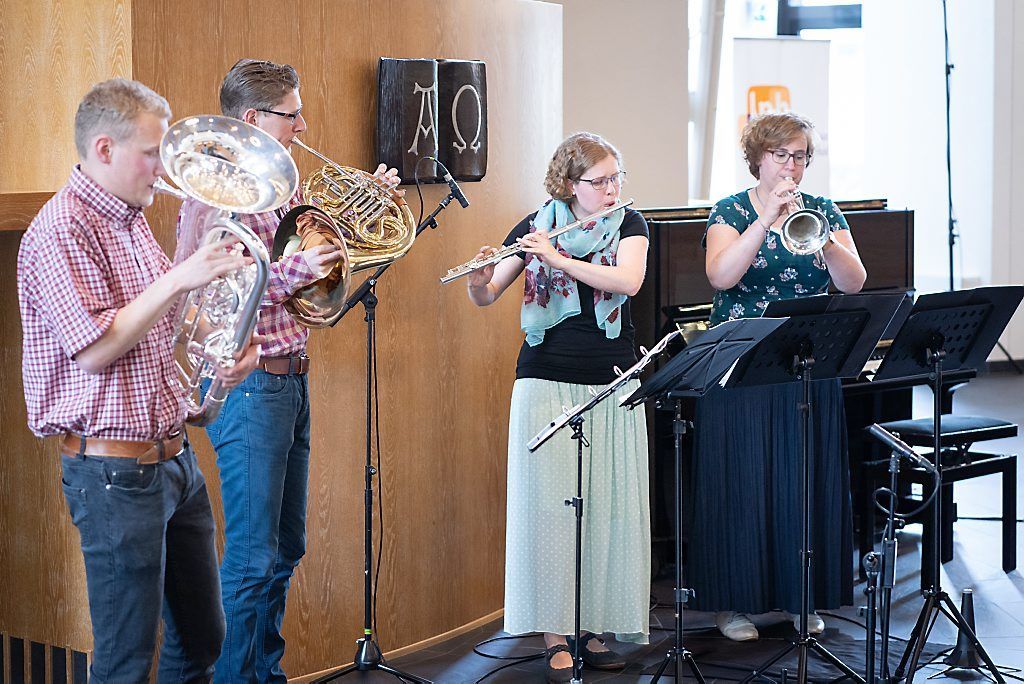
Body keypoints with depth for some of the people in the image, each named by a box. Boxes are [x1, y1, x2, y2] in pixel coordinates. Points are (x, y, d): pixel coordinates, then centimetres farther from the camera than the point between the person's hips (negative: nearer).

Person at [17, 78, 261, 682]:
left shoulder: (132, 218, 14)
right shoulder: (59, 231, -15)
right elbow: (95, 350, -21)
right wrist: (179, 279, -20)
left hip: (174, 455, 9)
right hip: (114, 470, -9)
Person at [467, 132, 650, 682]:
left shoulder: (629, 225, 4)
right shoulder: (534, 228, 3)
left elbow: (628, 281, -15)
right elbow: (485, 299, 3)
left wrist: (557, 258, -22)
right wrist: (480, 278, -20)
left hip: (612, 386, 1)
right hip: (546, 383, -1)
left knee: (608, 506, 2)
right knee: (550, 506, -5)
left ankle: (595, 626, 13)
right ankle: (555, 636, 0)